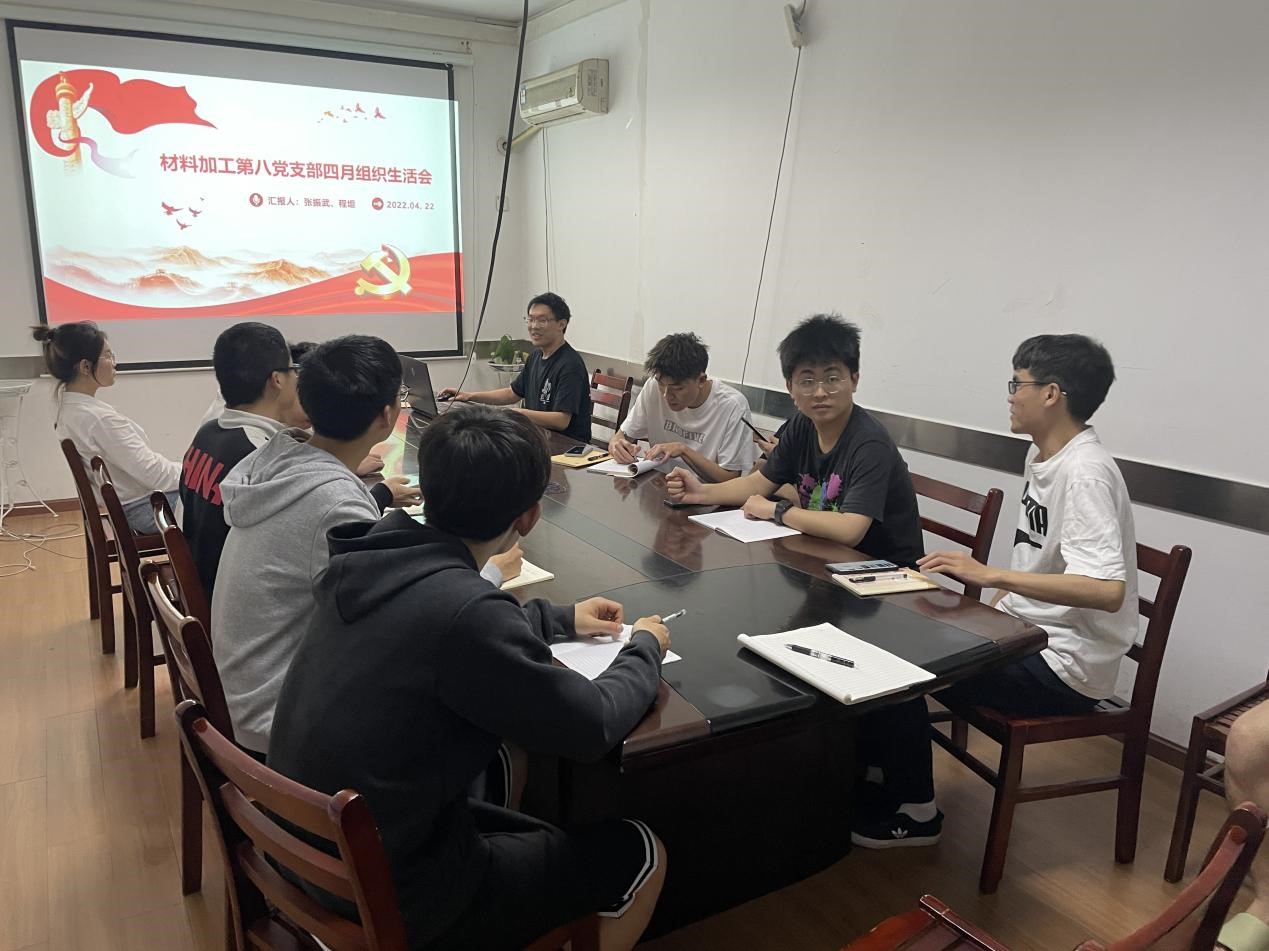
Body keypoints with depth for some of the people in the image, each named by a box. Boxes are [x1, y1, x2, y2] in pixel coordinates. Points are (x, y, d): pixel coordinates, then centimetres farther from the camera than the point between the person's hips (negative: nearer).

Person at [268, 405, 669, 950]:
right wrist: (645, 650, 1)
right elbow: (592, 727, -18)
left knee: (545, 838, 27)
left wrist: (560, 620, 17)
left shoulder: (375, 558, -7)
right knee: (638, 855, 8)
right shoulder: (464, 610, -32)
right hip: (385, 896, -8)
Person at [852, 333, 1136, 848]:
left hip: (1068, 668, -9)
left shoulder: (1086, 473, -22)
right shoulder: (1042, 454, 7)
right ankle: (874, 768, 20)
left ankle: (912, 813, 7)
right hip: (1030, 633, 9)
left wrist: (989, 574, -36)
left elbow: (1107, 589, -33)